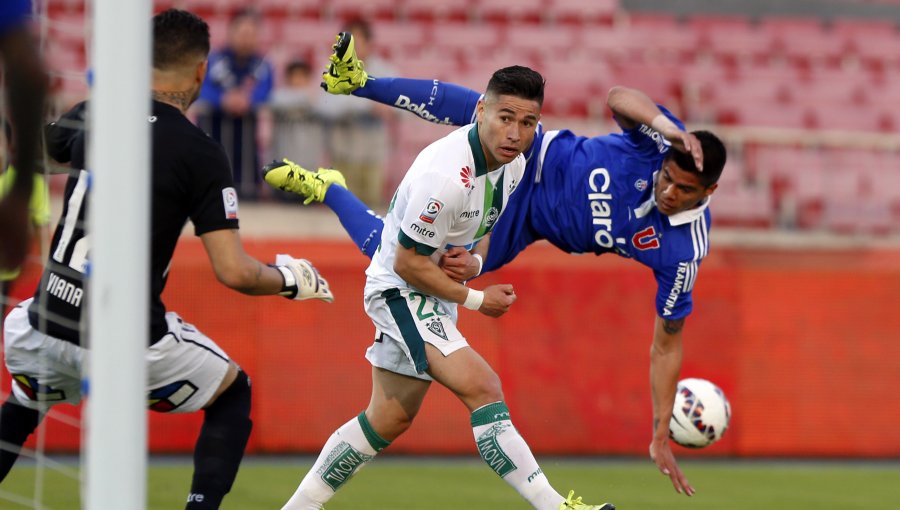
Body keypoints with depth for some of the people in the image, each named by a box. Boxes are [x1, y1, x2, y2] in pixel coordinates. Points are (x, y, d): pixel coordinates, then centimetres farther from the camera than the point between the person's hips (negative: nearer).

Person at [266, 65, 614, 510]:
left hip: (434, 290, 10)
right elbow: (407, 263, -23)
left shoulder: (513, 164, -4)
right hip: (400, 288, -10)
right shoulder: (445, 175, -31)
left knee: (389, 420, 16)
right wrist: (476, 300, -15)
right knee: (482, 388, -23)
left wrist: (475, 257, -7)